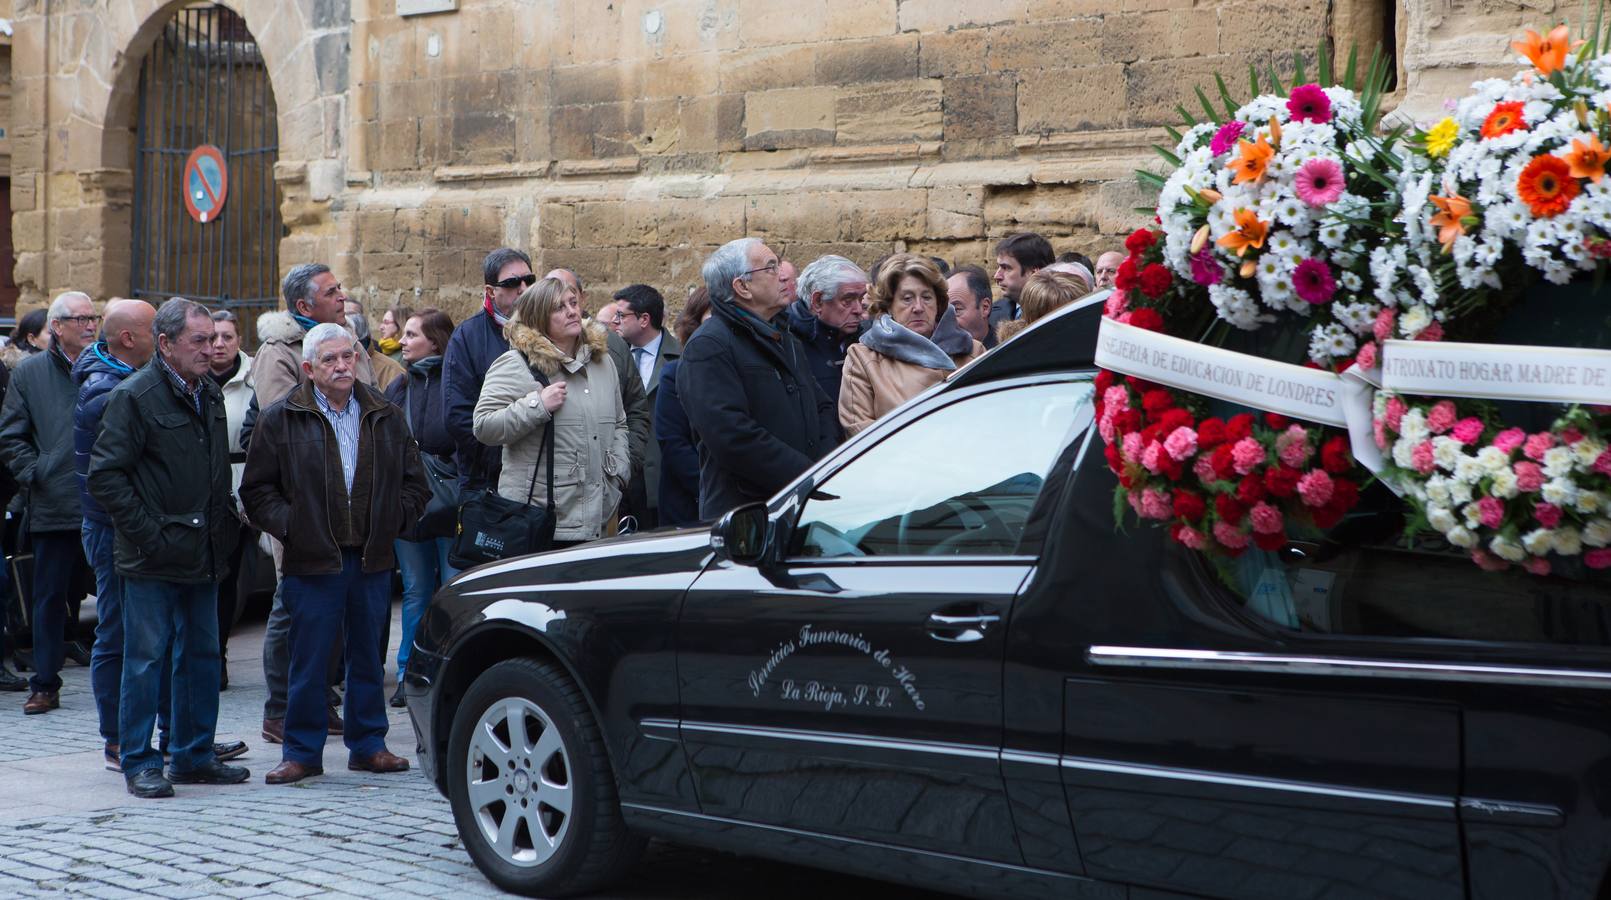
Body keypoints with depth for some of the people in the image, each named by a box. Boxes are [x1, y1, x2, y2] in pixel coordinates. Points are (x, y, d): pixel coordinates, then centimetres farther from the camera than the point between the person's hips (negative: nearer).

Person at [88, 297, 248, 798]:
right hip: (153, 559, -7)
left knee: (202, 656, 11)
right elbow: (105, 476, -15)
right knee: (146, 658, -1)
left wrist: (226, 522, 14)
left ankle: (194, 756, 21)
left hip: (203, 554, 7)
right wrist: (148, 534, -16)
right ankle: (139, 764, 6)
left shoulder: (209, 395, 13)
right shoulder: (134, 396, -11)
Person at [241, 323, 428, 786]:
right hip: (312, 561, -3)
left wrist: (390, 520, 3)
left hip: (372, 559, 3)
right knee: (309, 661, 0)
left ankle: (368, 744, 21)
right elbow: (256, 491, 1)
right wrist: (289, 526, -9)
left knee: (367, 656, 11)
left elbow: (415, 483, 15)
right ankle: (302, 752, 10)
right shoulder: (281, 419, 0)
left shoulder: (385, 417, 9)